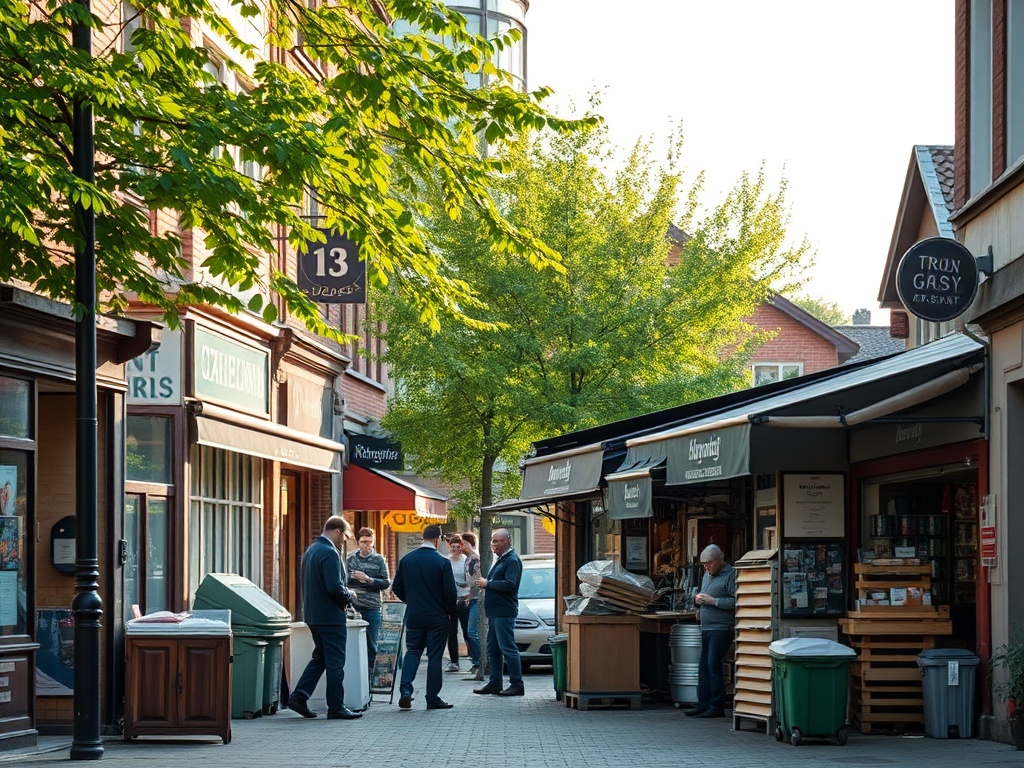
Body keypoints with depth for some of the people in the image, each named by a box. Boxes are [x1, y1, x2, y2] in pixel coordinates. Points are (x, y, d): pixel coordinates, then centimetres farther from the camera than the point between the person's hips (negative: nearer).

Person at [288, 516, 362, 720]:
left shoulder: (311, 550, 14)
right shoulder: (330, 553, -17)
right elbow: (335, 587, -25)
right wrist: (349, 596, -5)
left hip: (313, 615, 9)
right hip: (331, 617, -9)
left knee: (320, 658, 18)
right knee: (335, 662, -2)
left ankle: (299, 697, 11)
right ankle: (336, 707, 2)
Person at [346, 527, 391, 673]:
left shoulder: (379, 560, 3)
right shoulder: (351, 559, 7)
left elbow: (386, 583, -2)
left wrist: (369, 579, -15)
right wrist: (353, 577, -13)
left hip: (372, 607, -1)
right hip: (352, 606, 1)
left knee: (371, 645, 4)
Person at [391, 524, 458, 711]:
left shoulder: (406, 560, -1)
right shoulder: (442, 562, -12)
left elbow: (396, 587, 5)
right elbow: (450, 592, -12)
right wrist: (451, 612, 5)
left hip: (413, 616, 3)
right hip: (437, 617, -3)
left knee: (412, 652, 14)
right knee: (434, 656, 4)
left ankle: (405, 690, -4)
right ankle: (433, 698, 6)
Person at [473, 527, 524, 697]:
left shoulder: (512, 560, -12)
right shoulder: (499, 559, 19)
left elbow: (510, 584, -22)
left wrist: (487, 584, -14)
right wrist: (485, 583, 7)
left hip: (504, 612, -10)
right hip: (494, 612, 10)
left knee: (508, 648, -9)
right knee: (493, 648, 12)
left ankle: (517, 685, -7)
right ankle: (494, 683, 18)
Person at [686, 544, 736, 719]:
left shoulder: (730, 575, -9)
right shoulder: (707, 574, 19)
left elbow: (735, 601, -17)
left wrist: (712, 601, -18)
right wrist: (699, 600, 8)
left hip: (721, 629, -9)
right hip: (706, 628, 9)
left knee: (713, 665, -12)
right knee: (704, 666, 9)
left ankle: (717, 707, -8)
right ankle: (703, 704, 13)